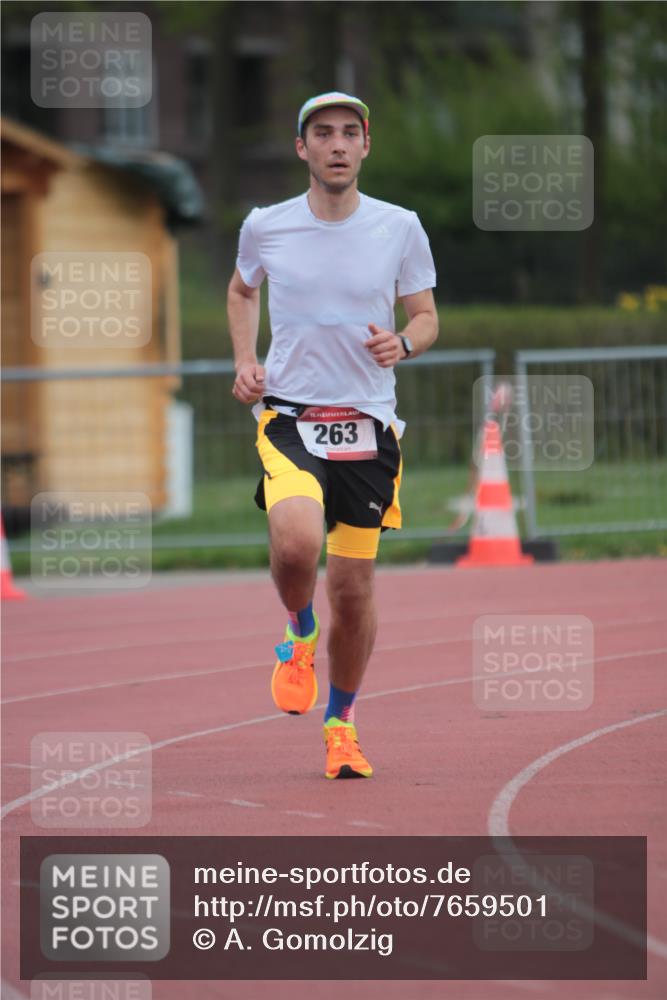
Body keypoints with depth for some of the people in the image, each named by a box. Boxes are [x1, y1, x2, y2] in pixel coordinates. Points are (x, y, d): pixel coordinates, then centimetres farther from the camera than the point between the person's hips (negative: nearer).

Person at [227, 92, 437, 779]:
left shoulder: (400, 228, 0)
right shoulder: (265, 227, 1)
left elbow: (426, 317, 10)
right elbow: (241, 291, 22)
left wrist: (402, 344, -13)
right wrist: (245, 363, 6)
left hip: (368, 424, 1)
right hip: (289, 414, -1)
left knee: (354, 587, 3)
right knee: (297, 543, -29)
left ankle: (340, 722, 25)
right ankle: (299, 634, 5)